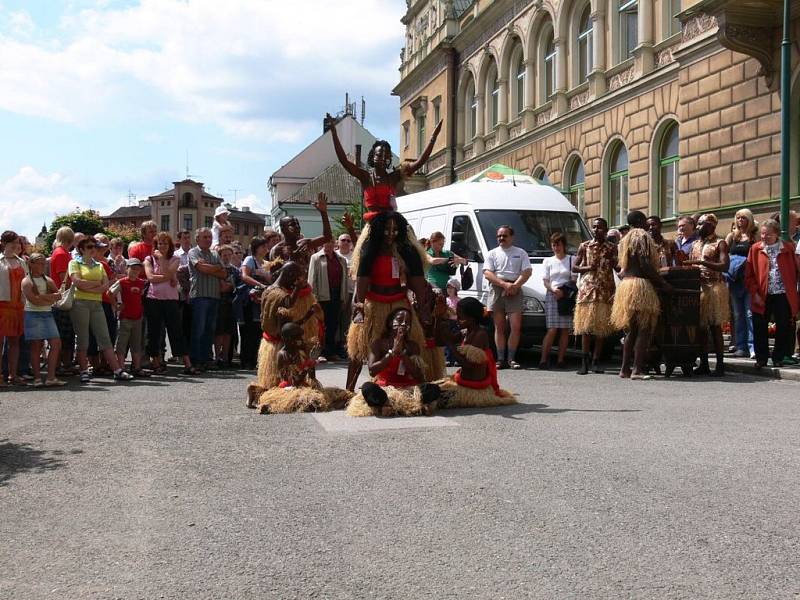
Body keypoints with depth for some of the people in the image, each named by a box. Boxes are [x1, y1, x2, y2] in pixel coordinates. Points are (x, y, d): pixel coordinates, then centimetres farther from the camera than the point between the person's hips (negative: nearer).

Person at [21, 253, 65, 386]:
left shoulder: (48, 280, 15)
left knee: (56, 344, -5)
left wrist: (42, 297, -12)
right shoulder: (27, 281, -3)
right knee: (36, 346, -3)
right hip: (33, 315, -5)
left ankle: (51, 377, -5)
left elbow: (58, 295, 2)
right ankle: (37, 378, 0)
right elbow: (33, 300, -16)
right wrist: (50, 299, -7)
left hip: (47, 315, 6)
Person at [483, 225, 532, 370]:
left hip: (514, 290, -1)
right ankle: (500, 359, 4)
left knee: (516, 326, -9)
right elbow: (487, 273, 0)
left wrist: (515, 285, -12)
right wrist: (504, 284, -12)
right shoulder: (492, 253, 13)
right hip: (497, 289, 1)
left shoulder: (520, 253, 14)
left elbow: (527, 272, 4)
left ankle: (511, 358, -3)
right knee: (499, 327, 2)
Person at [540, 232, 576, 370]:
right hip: (552, 296, 0)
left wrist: (564, 291, -11)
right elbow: (545, 281, 9)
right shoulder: (548, 261, 15)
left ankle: (560, 360, 0)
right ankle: (543, 360, -12)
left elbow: (574, 279, 6)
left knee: (565, 330, -2)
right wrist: (553, 289, -12)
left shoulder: (571, 260, 11)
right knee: (552, 329, -10)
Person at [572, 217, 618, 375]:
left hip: (605, 291, 1)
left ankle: (595, 361, 4)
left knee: (601, 327, -1)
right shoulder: (584, 247, 8)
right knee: (586, 326, -6)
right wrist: (588, 268, -8)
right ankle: (584, 361, -5)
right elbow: (574, 268, 9)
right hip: (587, 290, -1)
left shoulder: (612, 248, 9)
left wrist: (610, 259, -11)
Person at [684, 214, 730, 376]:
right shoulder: (695, 244, 18)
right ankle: (704, 364, 9)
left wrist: (701, 262, -23)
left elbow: (724, 266, -14)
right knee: (700, 326, 4)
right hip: (697, 287, 6)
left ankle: (720, 364, -2)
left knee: (715, 326, -6)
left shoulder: (720, 243, -1)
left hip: (714, 287, -6)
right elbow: (690, 265, 17)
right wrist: (684, 264, -7)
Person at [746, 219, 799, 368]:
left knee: (783, 328, 3)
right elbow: (749, 274, 2)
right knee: (760, 328, 2)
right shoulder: (755, 249, 4)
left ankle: (778, 358, 16)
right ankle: (761, 358, 14)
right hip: (762, 297, 1)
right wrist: (755, 293, -7)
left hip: (783, 296, 0)